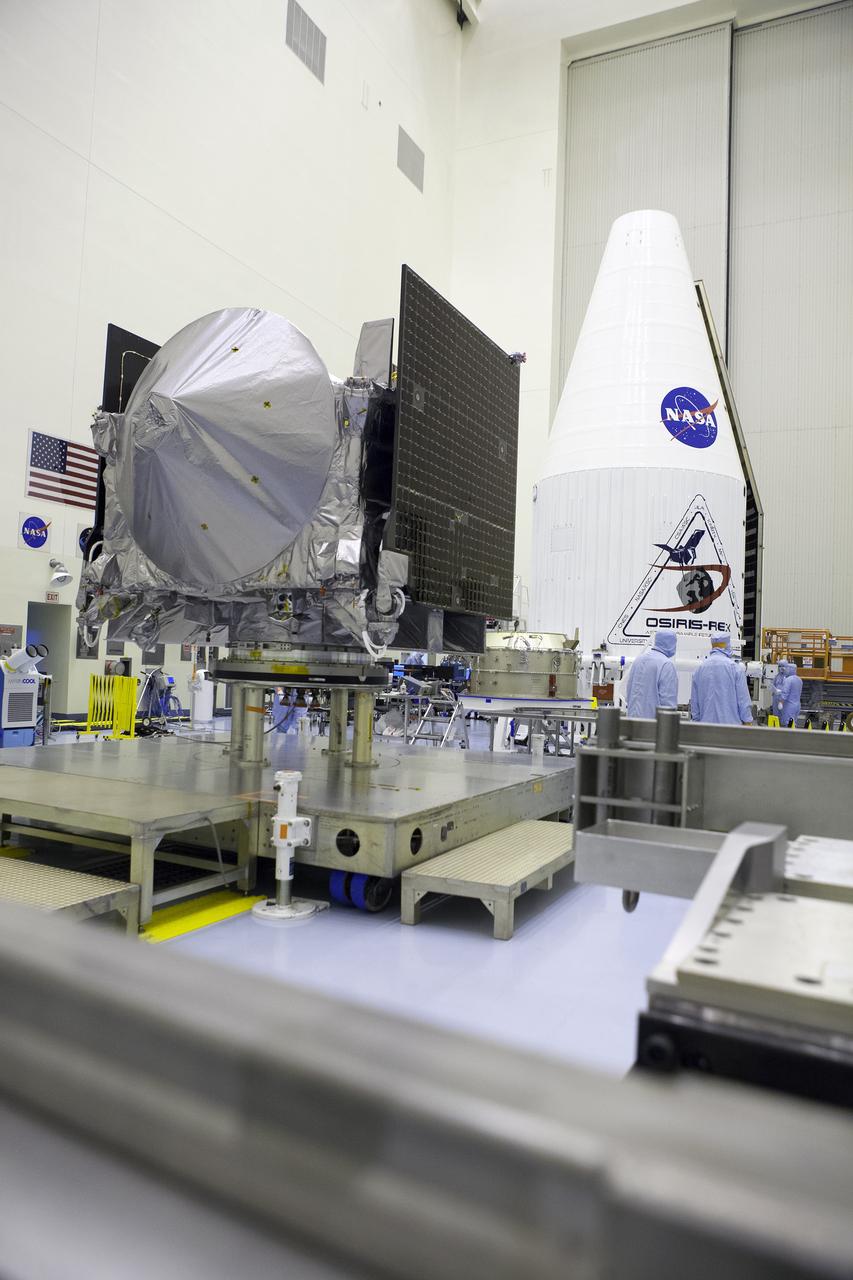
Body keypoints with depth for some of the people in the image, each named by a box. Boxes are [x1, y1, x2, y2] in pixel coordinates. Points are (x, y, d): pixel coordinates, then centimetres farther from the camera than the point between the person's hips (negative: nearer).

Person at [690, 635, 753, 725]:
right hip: (730, 724, -4)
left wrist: (697, 720, 20)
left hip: (706, 724, 4)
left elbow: (694, 701, 11)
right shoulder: (735, 667, -6)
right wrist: (747, 722, 0)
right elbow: (743, 700, -6)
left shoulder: (699, 669, 7)